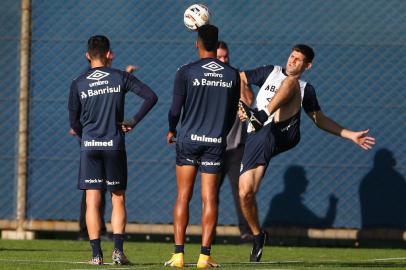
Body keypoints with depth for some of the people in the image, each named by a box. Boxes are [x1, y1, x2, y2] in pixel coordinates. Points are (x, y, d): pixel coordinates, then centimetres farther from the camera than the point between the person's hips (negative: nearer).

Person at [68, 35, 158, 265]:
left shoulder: (78, 84, 3)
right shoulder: (121, 77, 1)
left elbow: (74, 123, 7)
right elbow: (151, 97, -6)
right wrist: (133, 122, 0)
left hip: (89, 146, 0)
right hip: (115, 145, 0)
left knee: (92, 201, 2)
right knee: (118, 199, 9)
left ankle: (96, 254, -3)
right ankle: (118, 250, -2)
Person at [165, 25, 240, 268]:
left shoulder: (186, 72, -6)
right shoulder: (232, 75, 3)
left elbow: (176, 109, -3)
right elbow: (233, 113, 10)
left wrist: (171, 130, 17)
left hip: (189, 139, -1)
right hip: (216, 142, 1)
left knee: (183, 197, 3)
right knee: (210, 199, 2)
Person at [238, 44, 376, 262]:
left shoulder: (305, 89, 22)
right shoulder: (271, 72, 23)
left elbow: (320, 119, 26)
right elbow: (239, 79, 17)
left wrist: (351, 135, 20)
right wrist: (240, 103, 0)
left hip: (284, 134, -1)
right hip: (257, 138, 1)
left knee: (290, 82, -19)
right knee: (245, 193, -13)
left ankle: (261, 115, -46)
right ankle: (258, 236, 14)